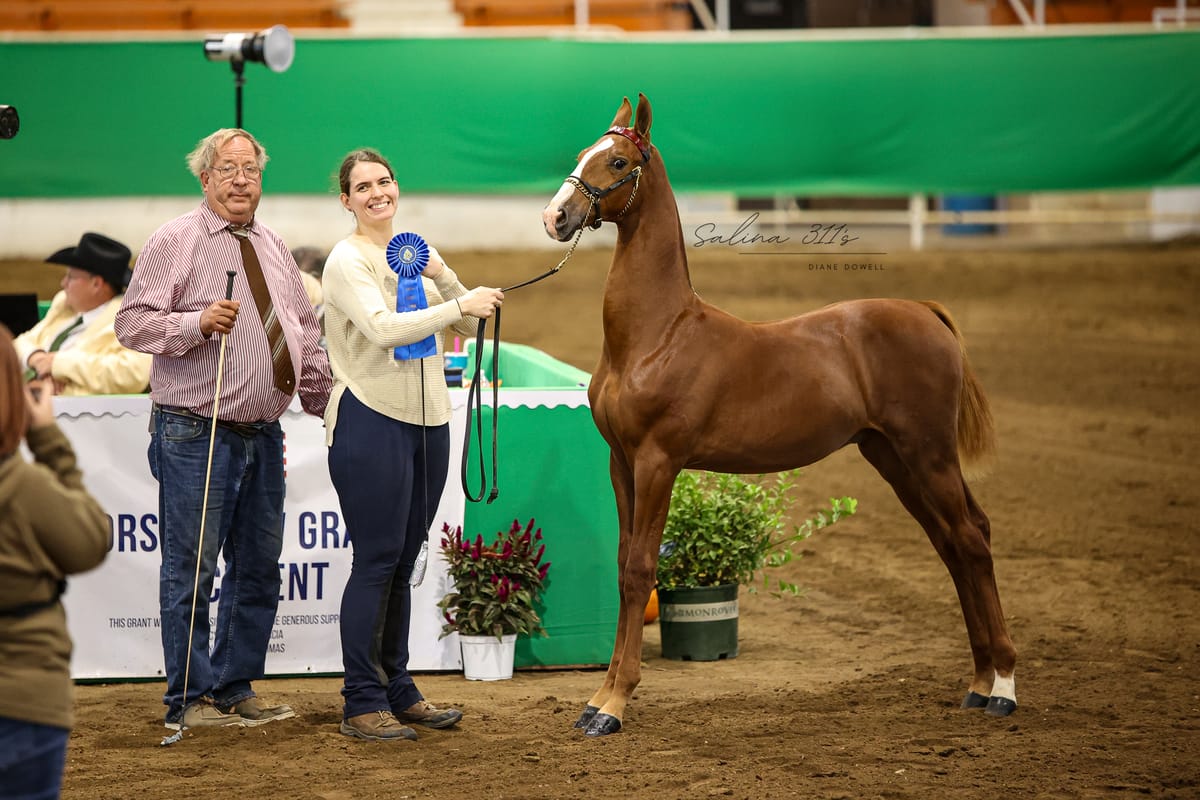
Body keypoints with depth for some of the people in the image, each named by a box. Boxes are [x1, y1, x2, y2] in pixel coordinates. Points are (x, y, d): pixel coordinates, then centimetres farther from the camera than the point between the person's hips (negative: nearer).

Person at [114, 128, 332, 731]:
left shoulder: (273, 249, 16)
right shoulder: (175, 241, -4)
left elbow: (305, 331, 21)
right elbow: (132, 323, -9)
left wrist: (326, 401, 15)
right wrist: (197, 323, -23)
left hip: (263, 434, 7)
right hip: (195, 433, -7)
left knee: (258, 568, 10)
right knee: (190, 570, -4)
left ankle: (234, 689, 20)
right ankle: (189, 700, 3)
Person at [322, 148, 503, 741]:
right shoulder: (348, 260, -8)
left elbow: (468, 323, 12)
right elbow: (383, 328, -23)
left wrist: (440, 275, -5)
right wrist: (462, 303, -24)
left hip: (428, 420, 7)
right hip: (371, 420, -7)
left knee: (403, 562, 12)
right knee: (376, 561, -6)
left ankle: (397, 690, 20)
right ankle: (361, 704, -1)